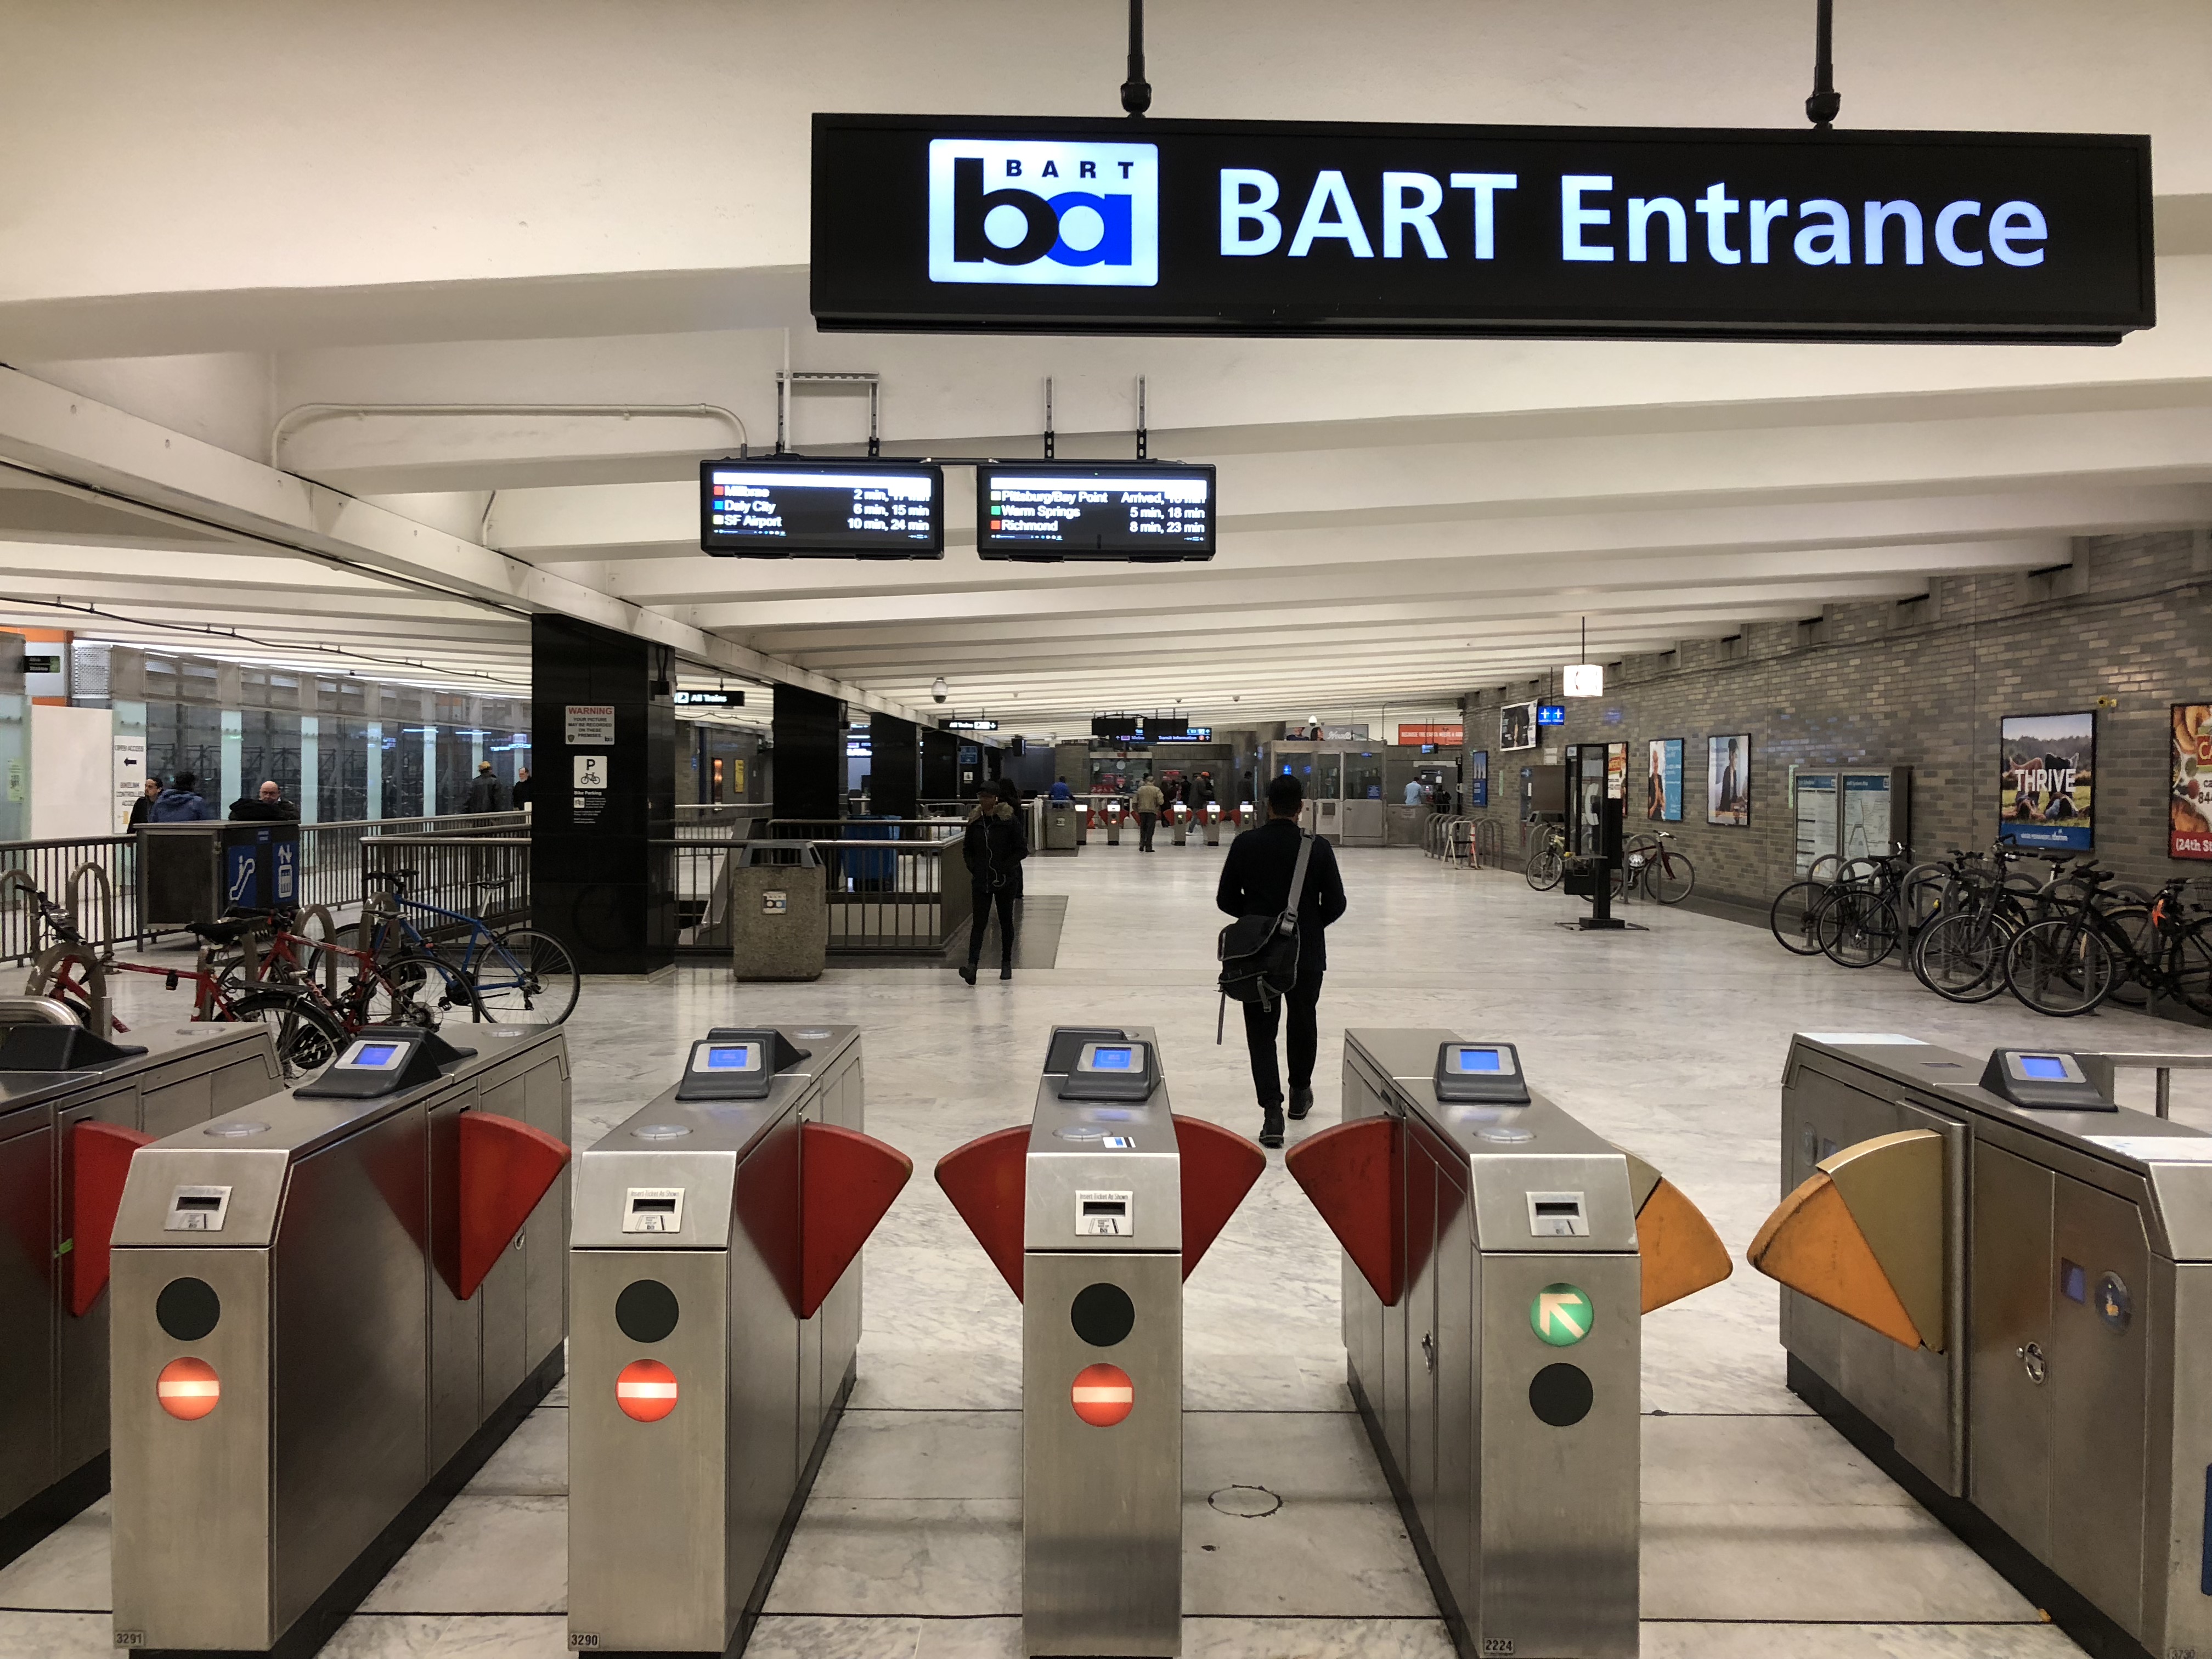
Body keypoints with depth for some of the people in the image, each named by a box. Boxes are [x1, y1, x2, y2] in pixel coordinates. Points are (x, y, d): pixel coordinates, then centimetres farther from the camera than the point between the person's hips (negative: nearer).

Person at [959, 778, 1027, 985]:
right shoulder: (975, 821, 3)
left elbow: (1022, 850, -6)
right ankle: (972, 965, -16)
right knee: (979, 922, -7)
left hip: (1005, 880, -2)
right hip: (982, 881, 2)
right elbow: (967, 849, 14)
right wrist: (972, 868, 0)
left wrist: (1005, 866, -15)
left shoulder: (1009, 820, -8)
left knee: (1006, 921, 10)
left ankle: (1006, 963, 22)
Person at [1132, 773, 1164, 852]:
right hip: (1152, 811, -3)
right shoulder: (1156, 790, -6)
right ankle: (1148, 847, 1)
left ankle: (1142, 844, 10)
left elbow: (1135, 802, 3)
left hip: (1142, 811, 3)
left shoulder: (1140, 789, 3)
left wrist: (1137, 810, 15)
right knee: (1150, 829, 2)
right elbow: (1161, 802, -12)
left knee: (1143, 828, 16)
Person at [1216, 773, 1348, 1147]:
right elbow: (1335, 904, -5)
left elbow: (1226, 899, -1)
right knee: (1302, 1022, 22)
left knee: (1261, 1031, 5)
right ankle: (1300, 1093, 40)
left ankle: (1272, 1111, -7)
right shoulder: (1318, 848, -9)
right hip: (1306, 952, 1)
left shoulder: (1244, 845, -7)